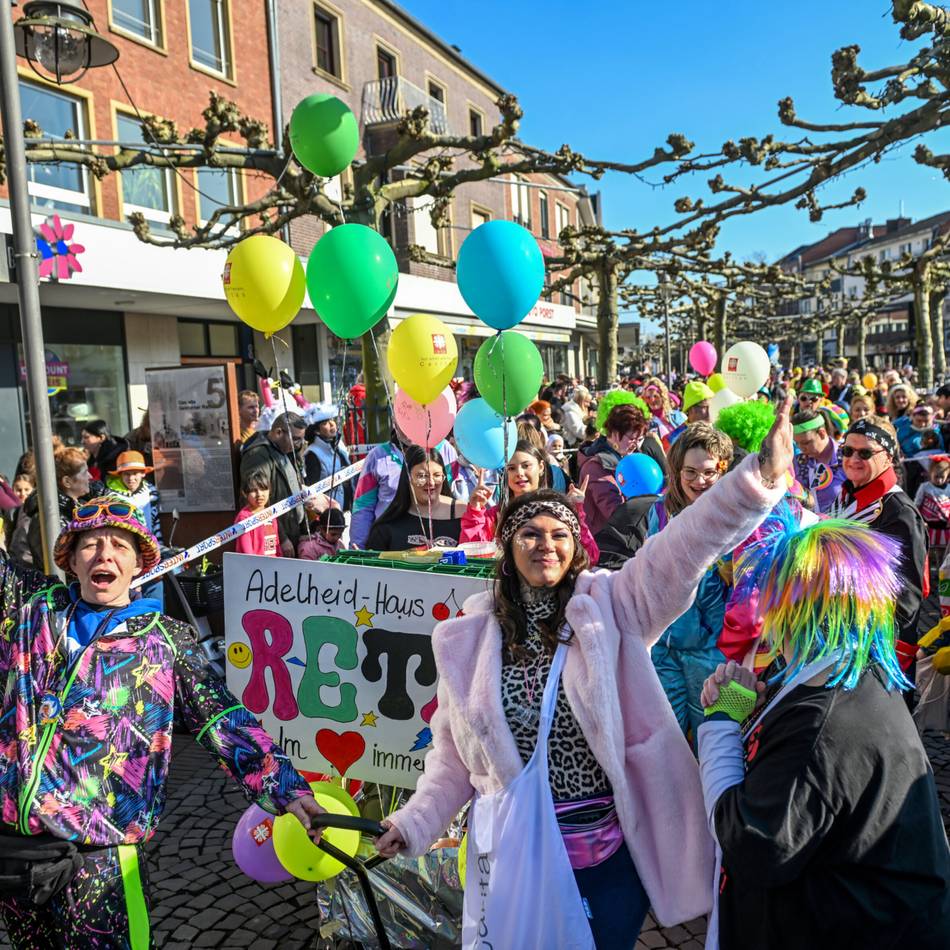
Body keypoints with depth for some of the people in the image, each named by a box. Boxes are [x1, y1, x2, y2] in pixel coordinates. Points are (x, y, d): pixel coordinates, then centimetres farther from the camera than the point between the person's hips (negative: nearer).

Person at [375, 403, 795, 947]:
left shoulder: (609, 605, -6)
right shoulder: (470, 636, 1)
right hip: (517, 854, 1)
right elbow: (456, 754, 8)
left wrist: (760, 477, -33)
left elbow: (683, 547, -21)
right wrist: (414, 824, 1)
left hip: (610, 851, -1)